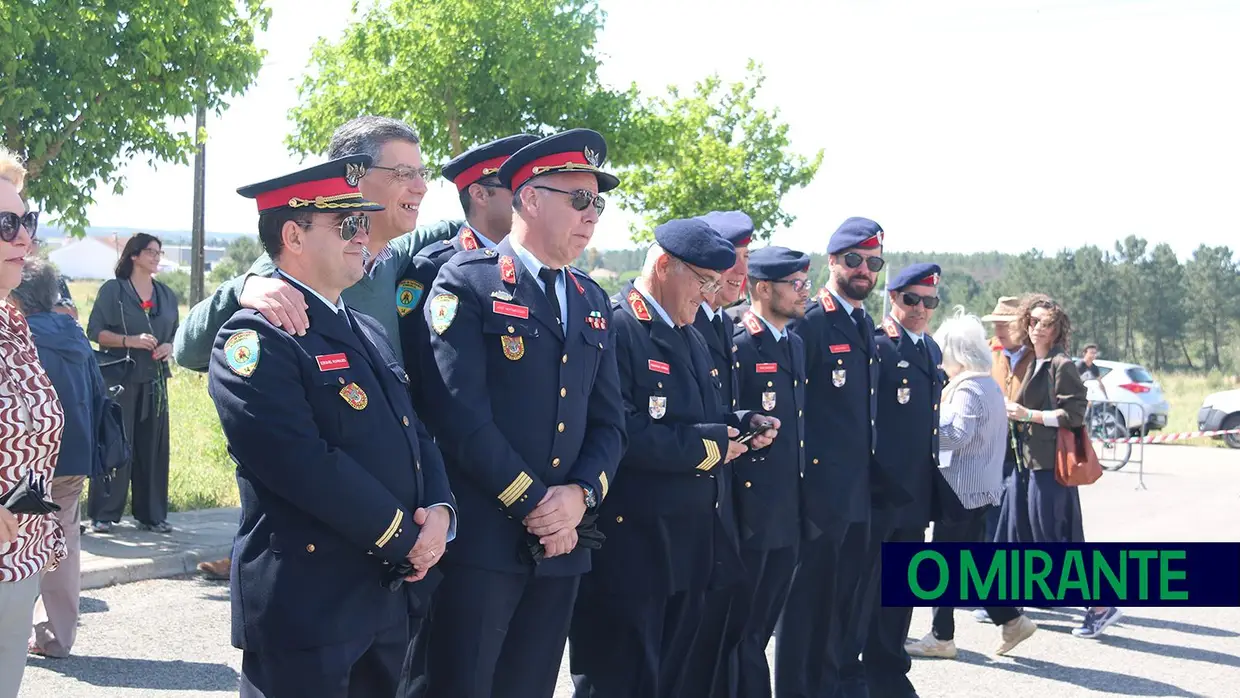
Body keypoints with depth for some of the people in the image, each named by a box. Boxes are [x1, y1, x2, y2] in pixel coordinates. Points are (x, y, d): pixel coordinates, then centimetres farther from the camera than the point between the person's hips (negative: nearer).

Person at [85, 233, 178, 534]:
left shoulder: (167, 294, 13)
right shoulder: (112, 290, -1)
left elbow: (176, 333, 17)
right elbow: (95, 331, -5)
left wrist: (170, 346, -5)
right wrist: (130, 341, -18)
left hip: (154, 380, 5)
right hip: (120, 377, -4)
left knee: (153, 445, 4)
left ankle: (151, 514, 11)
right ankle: (103, 514, 3)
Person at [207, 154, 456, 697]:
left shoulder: (368, 332, 17)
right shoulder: (255, 339, -12)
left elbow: (417, 433, 15)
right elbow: (307, 465, -22)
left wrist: (439, 511, -5)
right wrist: (405, 537, -15)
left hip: (389, 594, 8)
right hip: (304, 603, -8)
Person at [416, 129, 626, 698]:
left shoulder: (593, 302, 17)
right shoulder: (467, 282, -5)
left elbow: (608, 421, 12)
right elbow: (461, 412, -14)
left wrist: (580, 495, -6)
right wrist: (533, 504, -13)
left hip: (562, 543, 6)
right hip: (482, 541, -6)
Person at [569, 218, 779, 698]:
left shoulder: (692, 337, 18)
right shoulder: (614, 327, -13)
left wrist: (741, 424, 5)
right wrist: (705, 444, -17)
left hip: (692, 547, 9)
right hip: (632, 546, -9)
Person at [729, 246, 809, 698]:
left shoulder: (796, 345, 13)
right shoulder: (735, 345, -13)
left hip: (788, 514, 7)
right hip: (748, 514, -7)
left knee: (761, 627, 15)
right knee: (741, 629, 4)